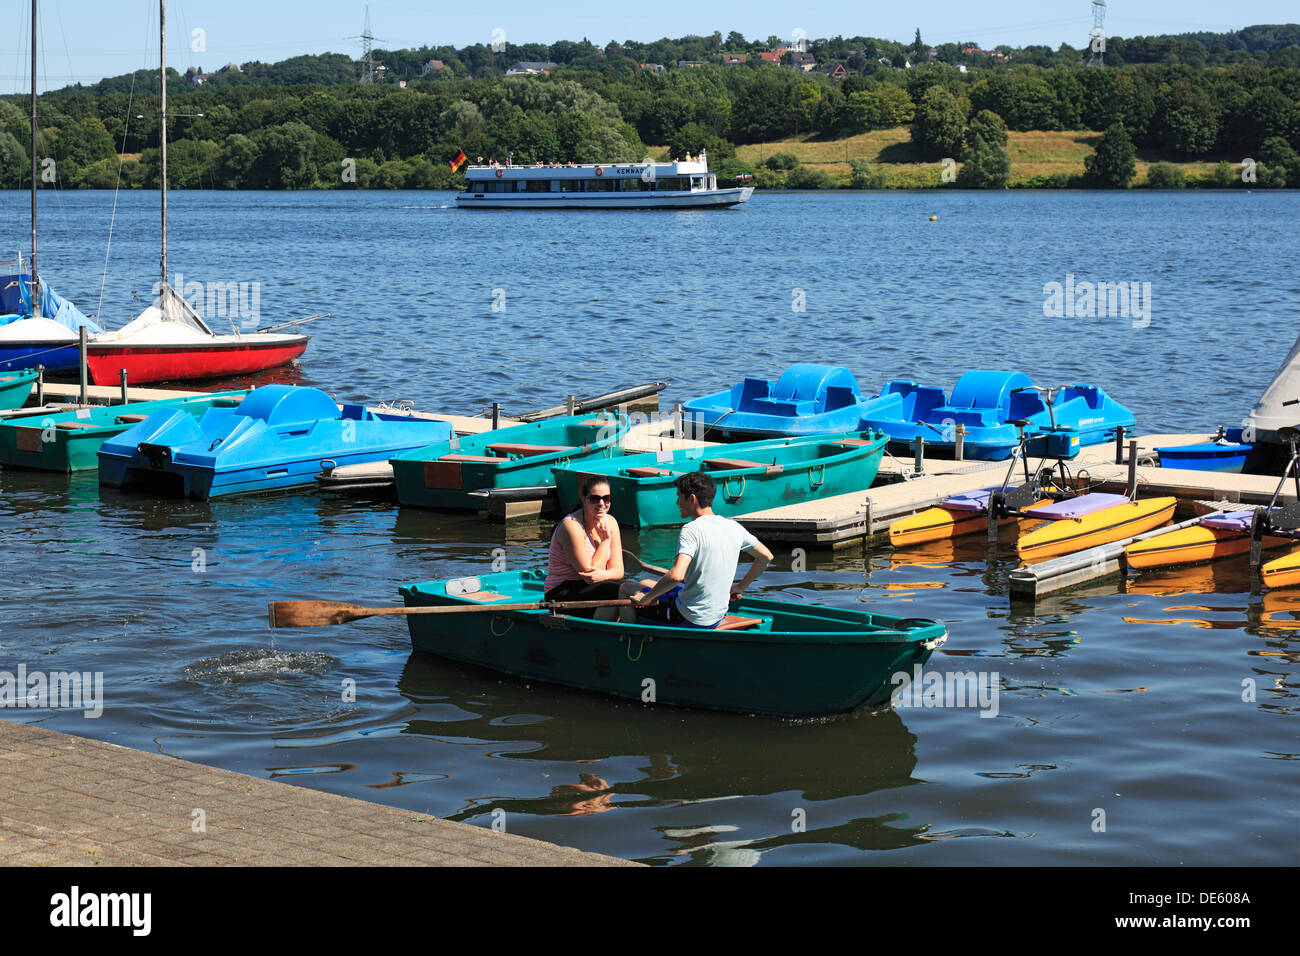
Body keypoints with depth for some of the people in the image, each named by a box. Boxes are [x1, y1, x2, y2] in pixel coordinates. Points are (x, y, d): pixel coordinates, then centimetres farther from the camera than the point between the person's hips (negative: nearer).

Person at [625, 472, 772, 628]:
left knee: (626, 589, 11)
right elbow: (766, 556, 12)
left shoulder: (691, 530, -21)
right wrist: (739, 588, 20)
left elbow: (676, 575, -34)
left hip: (688, 620, -8)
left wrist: (646, 598, -20)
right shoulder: (734, 527, 1)